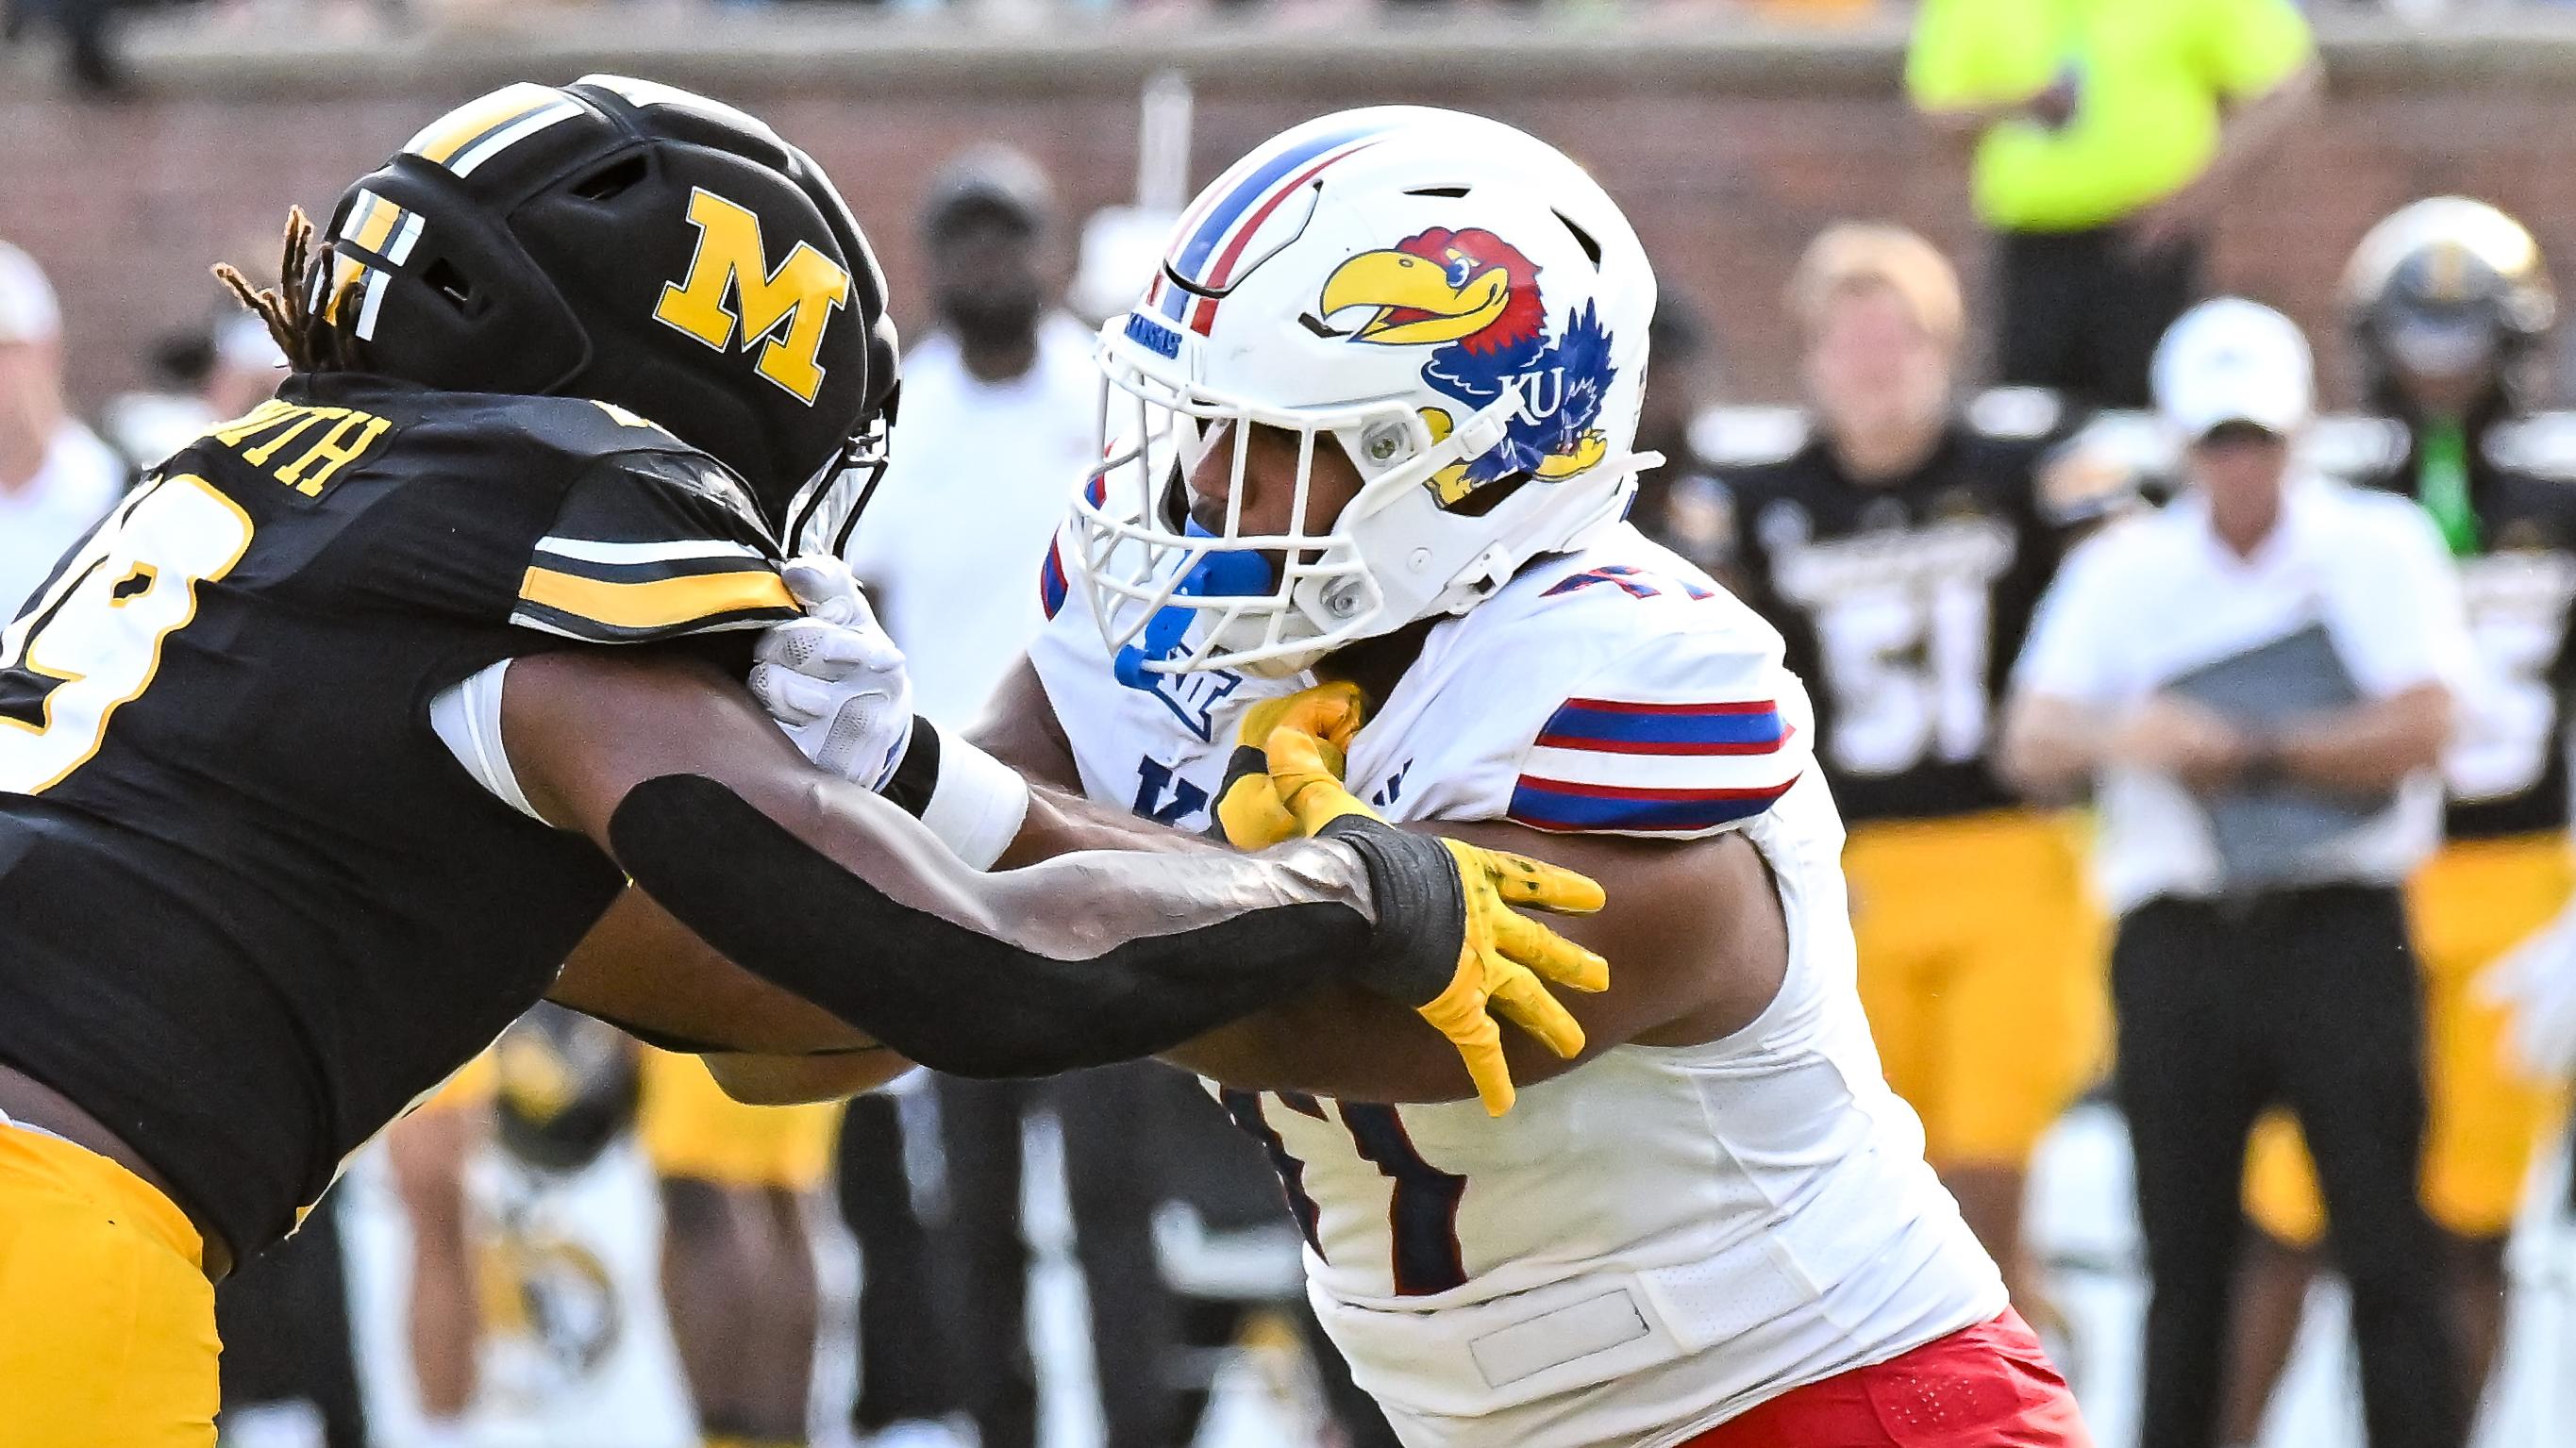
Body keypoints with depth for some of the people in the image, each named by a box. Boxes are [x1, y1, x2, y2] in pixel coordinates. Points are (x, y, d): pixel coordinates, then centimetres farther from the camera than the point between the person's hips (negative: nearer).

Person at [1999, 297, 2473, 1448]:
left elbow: (2418, 729, -8)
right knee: (2184, 1255, 5)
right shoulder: (2124, 570, 9)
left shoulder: (2379, 546, 3)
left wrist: (2257, 750, -14)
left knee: (2386, 1245, -6)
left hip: (2341, 928, -2)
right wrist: (2121, 739, -23)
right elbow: (2031, 749, -2)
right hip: (2178, 936, 2)